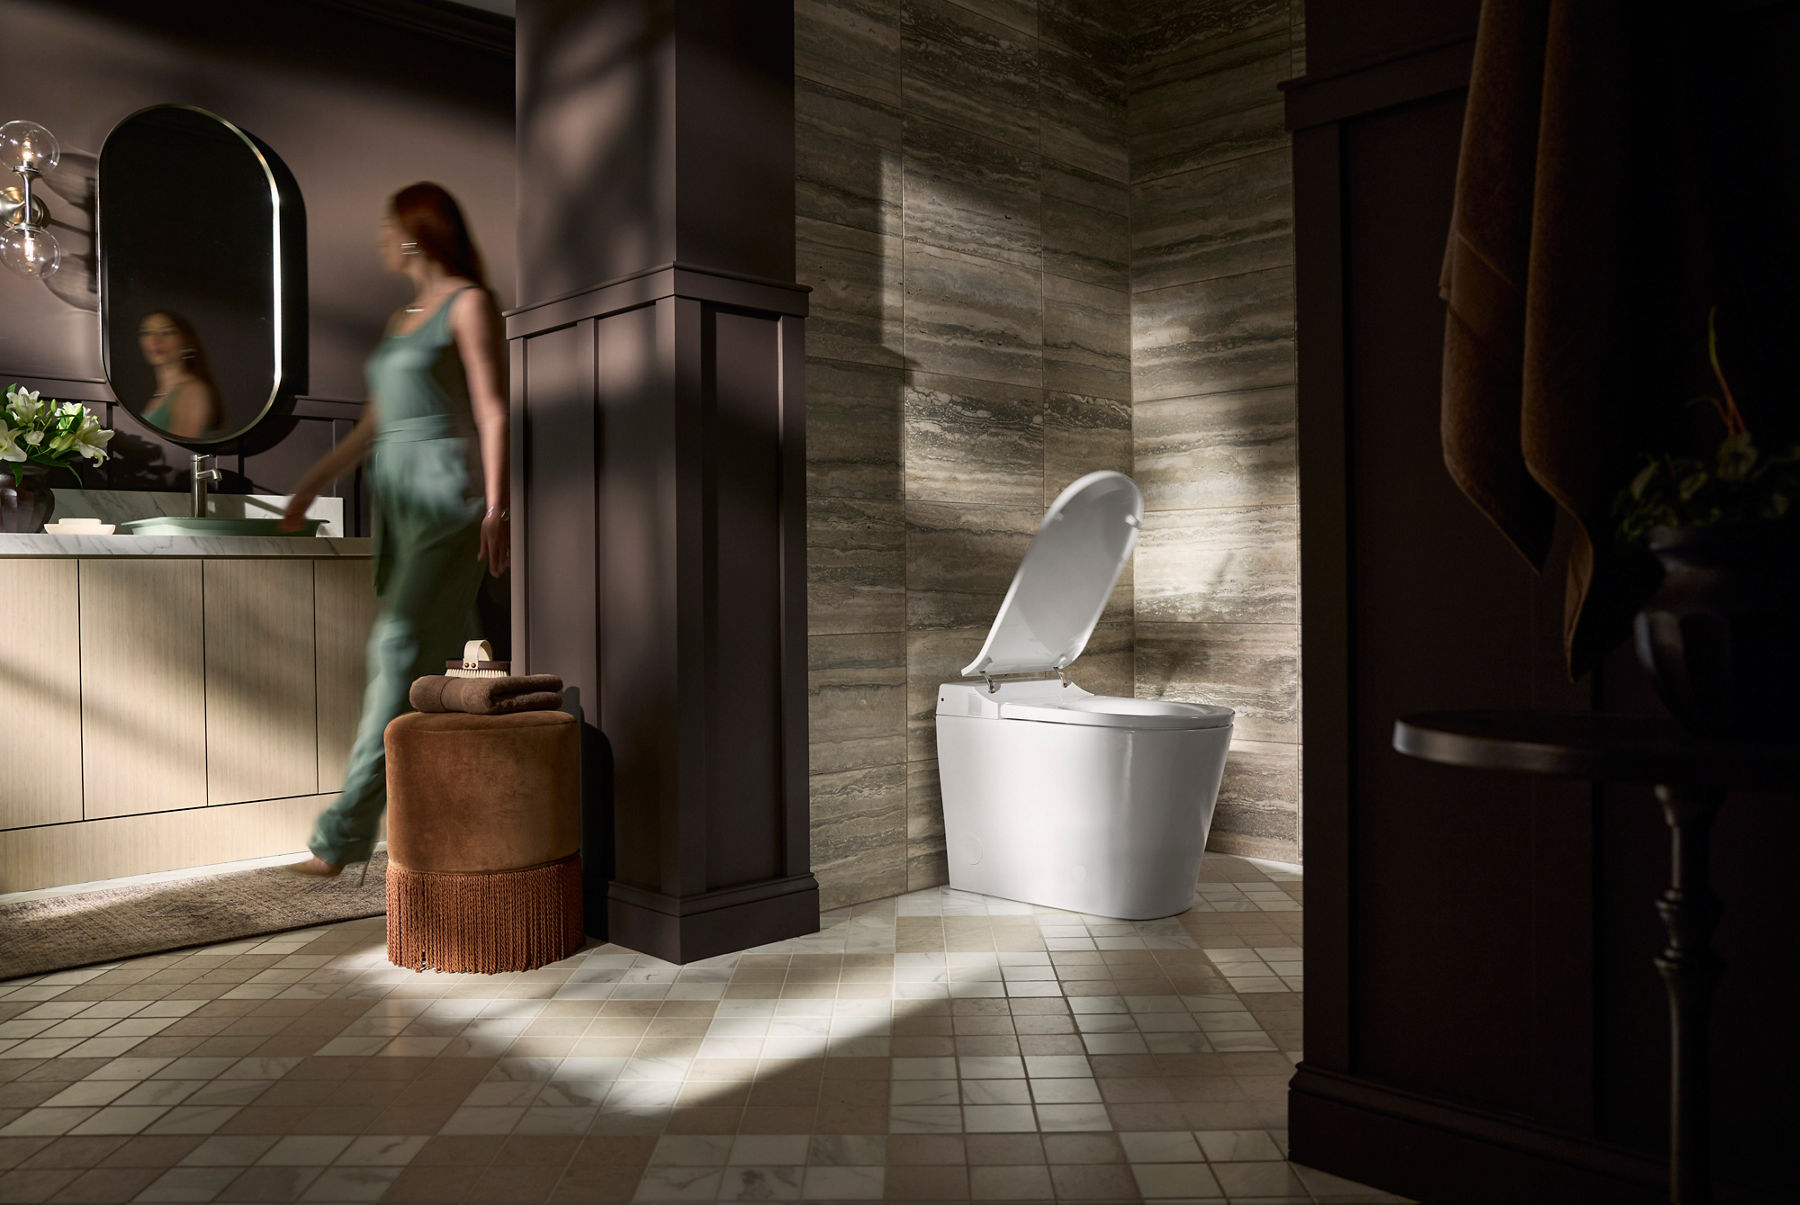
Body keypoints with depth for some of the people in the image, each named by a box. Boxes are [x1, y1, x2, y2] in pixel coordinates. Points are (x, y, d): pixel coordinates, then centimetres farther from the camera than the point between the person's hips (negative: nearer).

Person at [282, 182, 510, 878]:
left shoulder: (469, 303, -1)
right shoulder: (402, 318, 23)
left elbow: (493, 410, -10)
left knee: (401, 646, -13)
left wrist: (495, 507, -19)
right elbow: (374, 424, 25)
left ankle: (347, 832, -13)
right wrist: (311, 484, 24)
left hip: (448, 488, -8)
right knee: (444, 656, 6)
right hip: (397, 492, 8)